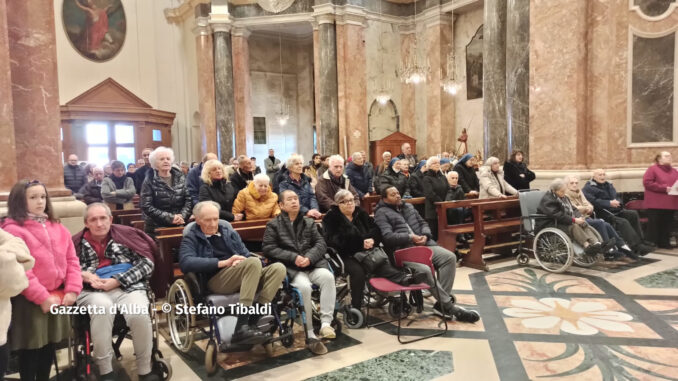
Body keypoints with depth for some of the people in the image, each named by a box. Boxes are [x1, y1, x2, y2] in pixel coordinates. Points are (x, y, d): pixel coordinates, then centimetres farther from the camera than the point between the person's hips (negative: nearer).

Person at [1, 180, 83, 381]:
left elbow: (72, 260, 7)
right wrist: (42, 298, -19)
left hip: (58, 297, 6)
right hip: (30, 302, -6)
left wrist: (72, 289, -4)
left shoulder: (57, 228, 8)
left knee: (49, 346, 17)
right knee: (30, 349, 7)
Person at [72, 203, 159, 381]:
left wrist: (117, 280, -10)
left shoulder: (125, 234, 6)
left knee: (139, 313, -31)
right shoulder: (78, 243, 9)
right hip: (92, 291, 0)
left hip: (128, 287, 0)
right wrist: (83, 274, -13)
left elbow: (146, 263, -2)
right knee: (102, 306, -35)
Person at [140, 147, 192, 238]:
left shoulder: (180, 178, 7)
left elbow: (188, 199, 3)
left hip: (180, 226, 3)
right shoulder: (149, 181, -3)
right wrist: (170, 217, -17)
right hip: (156, 229, -3)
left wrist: (182, 216, -14)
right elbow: (146, 206, -10)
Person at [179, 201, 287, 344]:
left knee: (278, 268, -19)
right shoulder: (191, 238, 7)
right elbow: (186, 263, -13)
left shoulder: (228, 230, 22)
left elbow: (247, 255, 18)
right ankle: (242, 325, -36)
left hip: (243, 277, 5)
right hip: (216, 280, -5)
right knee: (253, 262, -32)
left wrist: (241, 262, -7)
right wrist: (223, 263, -19)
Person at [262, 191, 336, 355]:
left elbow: (321, 244, 10)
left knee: (328, 276, -29)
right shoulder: (273, 224, 11)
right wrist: (293, 257, -12)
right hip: (290, 268, -3)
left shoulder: (309, 222, 21)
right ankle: (310, 336, -22)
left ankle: (326, 323, -25)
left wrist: (309, 258, -11)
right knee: (304, 286, -33)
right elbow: (269, 249, -1)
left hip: (313, 264, 3)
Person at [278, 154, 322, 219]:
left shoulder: (306, 180, 17)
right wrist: (307, 211, -22)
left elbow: (312, 196, 8)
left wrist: (314, 209, -13)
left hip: (309, 215, 5)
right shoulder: (284, 182, 0)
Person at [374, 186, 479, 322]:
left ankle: (442, 303, -15)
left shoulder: (408, 207, 23)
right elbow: (387, 236, -12)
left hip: (423, 244, 7)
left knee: (450, 257, -15)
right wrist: (410, 237, -17)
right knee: (424, 270, -32)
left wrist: (425, 236, -1)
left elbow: (423, 223, 22)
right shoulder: (381, 213, 2)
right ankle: (449, 306, -18)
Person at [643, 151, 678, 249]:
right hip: (655, 203, -6)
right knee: (654, 224, -4)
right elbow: (647, 182, -14)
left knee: (667, 224, 9)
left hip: (670, 203, 6)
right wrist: (664, 188, -16)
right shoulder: (652, 169, -3)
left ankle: (664, 243, 16)